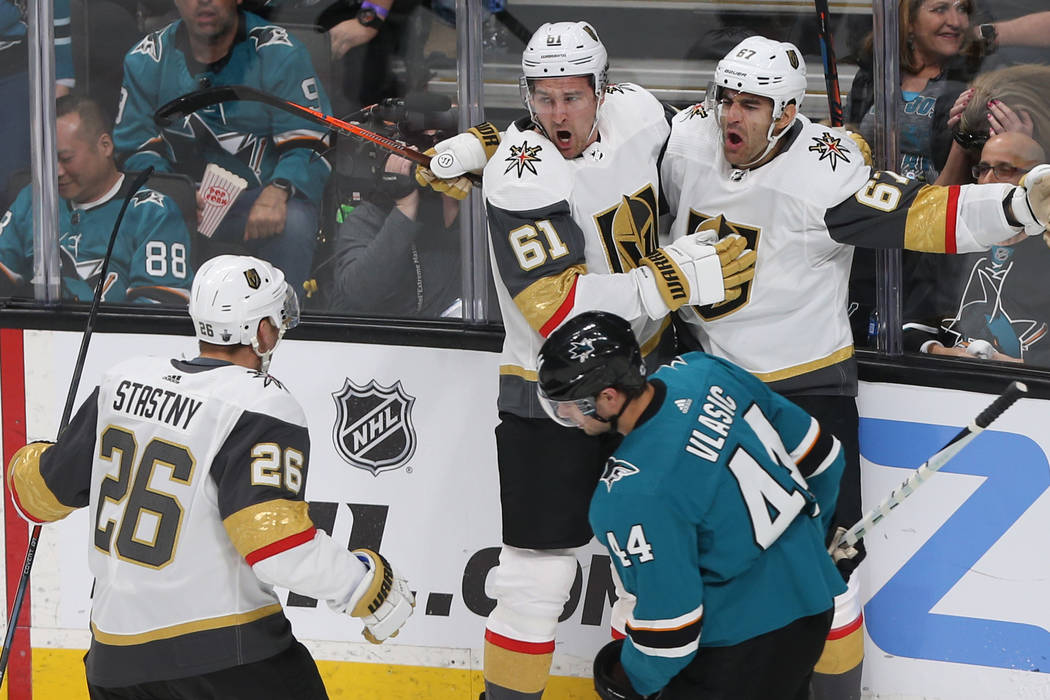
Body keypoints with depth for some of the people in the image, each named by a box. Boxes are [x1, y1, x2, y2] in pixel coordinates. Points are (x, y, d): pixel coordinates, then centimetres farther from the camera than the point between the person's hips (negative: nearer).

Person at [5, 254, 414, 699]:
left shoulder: (124, 382, 5)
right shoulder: (261, 409, -14)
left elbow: (46, 490, 16)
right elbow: (278, 543, -24)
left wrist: (27, 468, 39)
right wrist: (371, 587, -12)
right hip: (226, 656, -7)